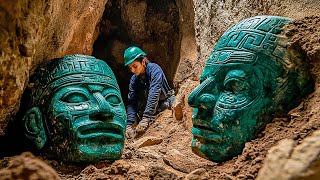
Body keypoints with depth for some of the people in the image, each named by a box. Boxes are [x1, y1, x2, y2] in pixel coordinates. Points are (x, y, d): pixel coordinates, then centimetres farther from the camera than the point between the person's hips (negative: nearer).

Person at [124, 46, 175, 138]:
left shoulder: (154, 69, -21)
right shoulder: (134, 80, -4)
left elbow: (154, 94, -31)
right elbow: (131, 103, -10)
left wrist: (146, 118, -39)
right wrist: (129, 125, -24)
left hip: (166, 102, -6)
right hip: (150, 106, 6)